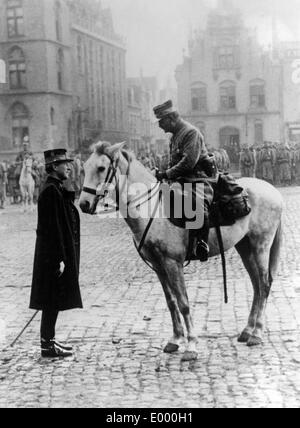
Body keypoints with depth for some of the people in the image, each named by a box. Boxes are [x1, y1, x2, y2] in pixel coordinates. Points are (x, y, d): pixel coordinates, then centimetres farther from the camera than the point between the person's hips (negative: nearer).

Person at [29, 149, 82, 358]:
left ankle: (49, 340, 25)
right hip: (55, 255, -10)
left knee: (53, 302, 15)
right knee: (53, 301, -2)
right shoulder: (51, 191, -17)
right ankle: (47, 345, 6)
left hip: (60, 255, 10)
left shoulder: (58, 189, 13)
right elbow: (52, 228, -21)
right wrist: (59, 259, -21)